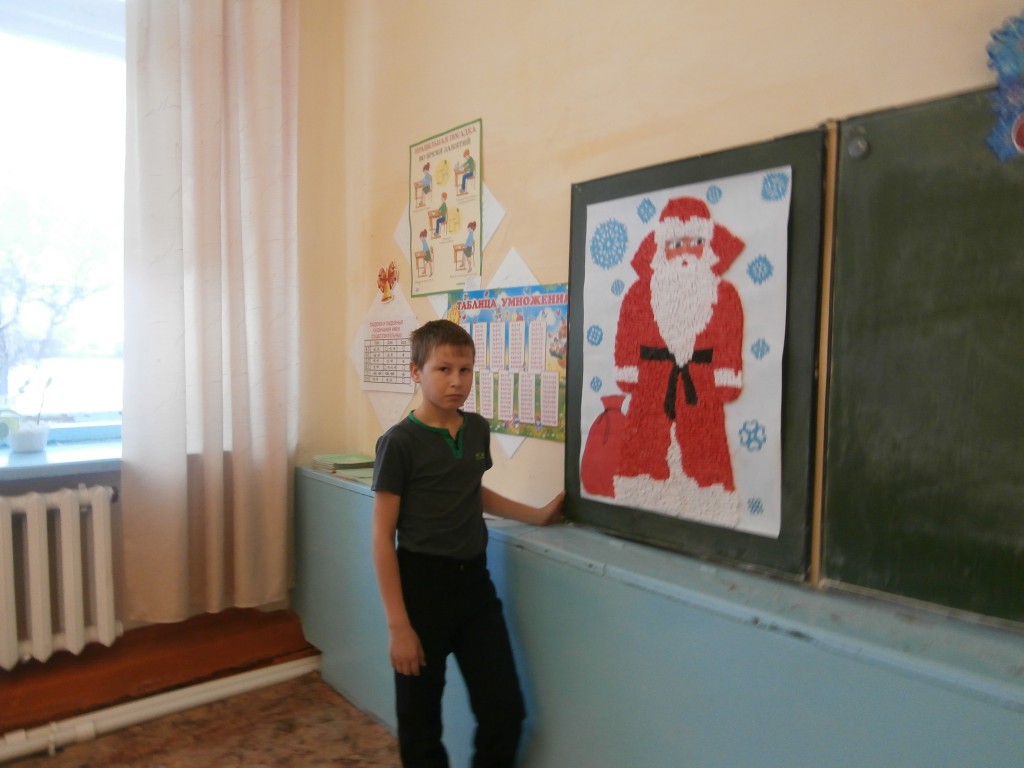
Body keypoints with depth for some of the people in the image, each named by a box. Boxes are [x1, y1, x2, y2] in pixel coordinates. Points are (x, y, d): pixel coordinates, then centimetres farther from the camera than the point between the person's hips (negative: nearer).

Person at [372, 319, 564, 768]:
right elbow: (383, 538, -13)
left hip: (474, 580, 5)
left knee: (505, 711, 10)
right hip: (422, 583, -5)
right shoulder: (400, 442, -14)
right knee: (420, 718, 11)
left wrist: (535, 515, 20)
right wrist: (398, 626, -15)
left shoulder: (478, 429, 3)